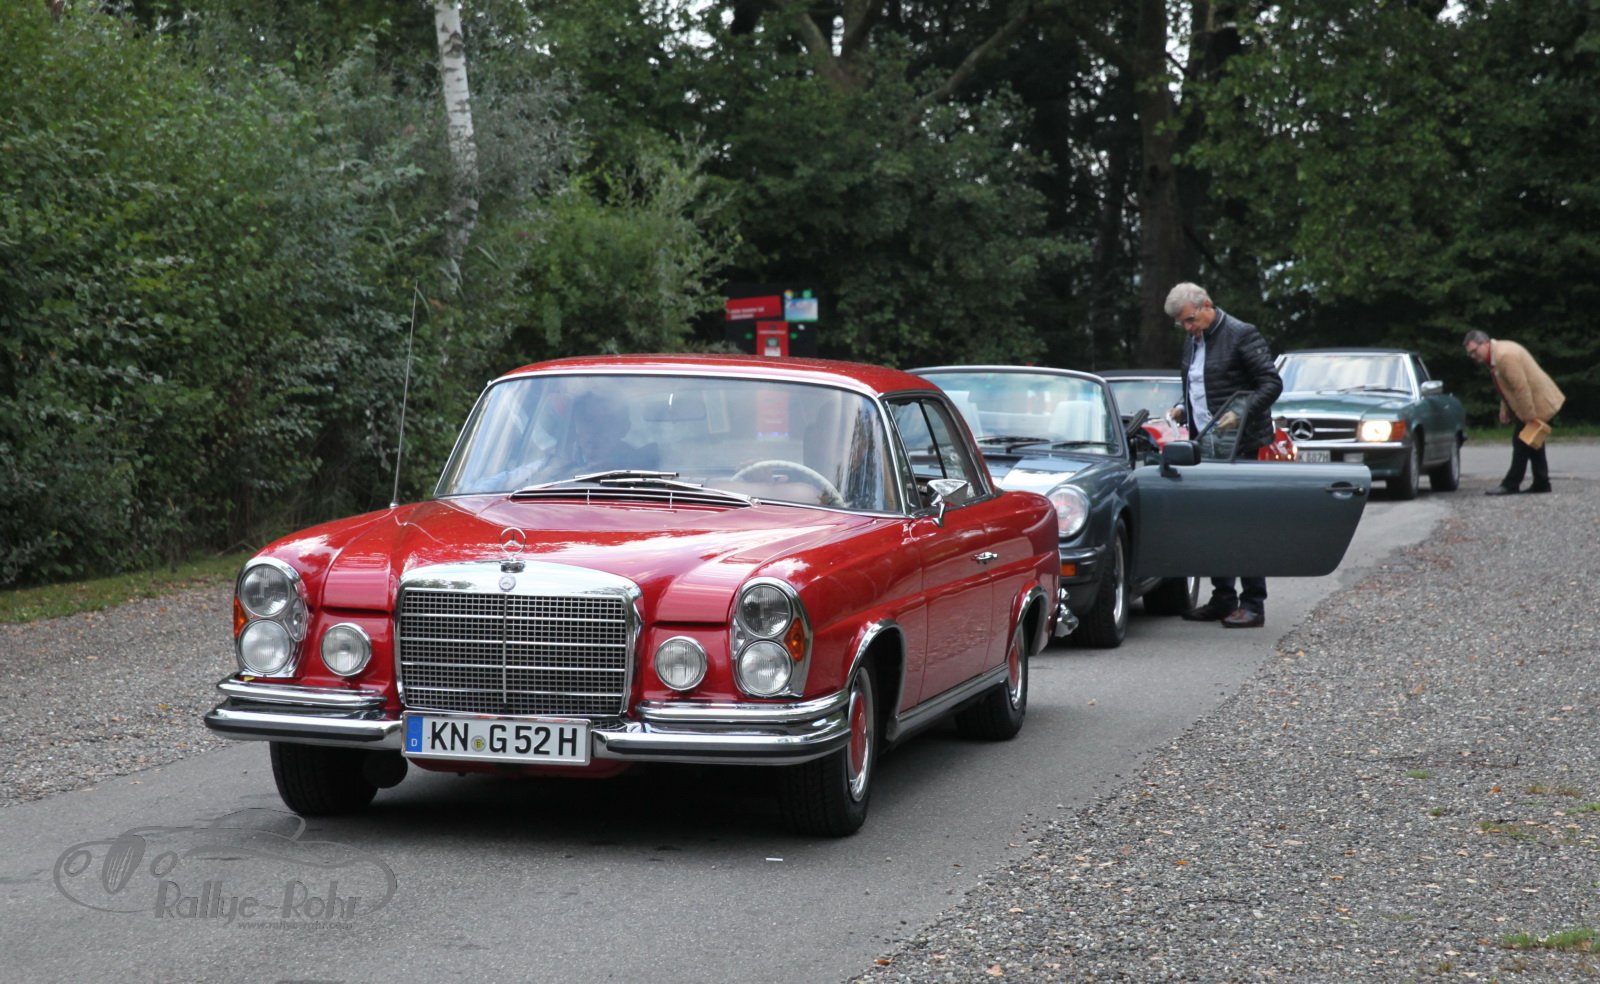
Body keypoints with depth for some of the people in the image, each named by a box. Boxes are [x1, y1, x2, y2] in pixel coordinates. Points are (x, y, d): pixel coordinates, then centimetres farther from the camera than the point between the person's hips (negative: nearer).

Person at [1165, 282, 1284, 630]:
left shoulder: (1242, 335, -9)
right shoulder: (1192, 341, 15)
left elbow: (1272, 383, -11)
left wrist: (1241, 413, -22)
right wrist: (1183, 410, 9)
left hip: (1240, 445, -8)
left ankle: (1253, 605, -2)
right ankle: (1223, 598, 17)